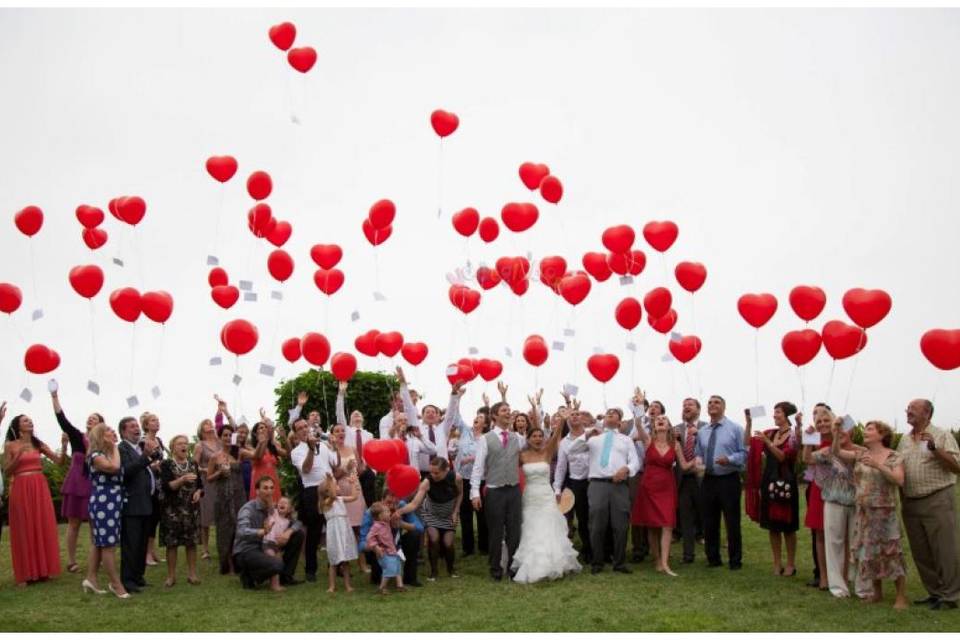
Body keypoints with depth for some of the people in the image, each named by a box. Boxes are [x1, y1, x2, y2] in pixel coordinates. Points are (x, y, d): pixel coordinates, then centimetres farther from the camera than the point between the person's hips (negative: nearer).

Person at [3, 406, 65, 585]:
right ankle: (25, 574, 6)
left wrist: (64, 445, -9)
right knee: (23, 530, 0)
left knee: (43, 528, 4)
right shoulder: (10, 445, 1)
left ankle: (43, 569, 14)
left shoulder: (38, 444, 10)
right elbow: (7, 470, -2)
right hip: (21, 489, -3)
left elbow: (60, 461, 6)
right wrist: (19, 455, -14)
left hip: (40, 488, 3)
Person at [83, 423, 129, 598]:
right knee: (108, 544, -4)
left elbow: (121, 474, 5)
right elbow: (114, 467, -30)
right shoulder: (96, 455, -11)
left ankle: (91, 578, 21)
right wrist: (114, 447, -16)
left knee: (100, 542, 14)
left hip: (113, 503, 10)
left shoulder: (111, 454, 15)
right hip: (103, 504, -10)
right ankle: (116, 583, 2)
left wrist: (114, 448, 5)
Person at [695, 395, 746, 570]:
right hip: (708, 480, 5)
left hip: (729, 480, -4)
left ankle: (735, 560, 11)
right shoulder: (701, 432, 13)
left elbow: (744, 453, -6)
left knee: (732, 522, -1)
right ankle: (713, 559, 21)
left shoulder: (735, 429, -1)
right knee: (709, 522, 9)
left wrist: (729, 459, -22)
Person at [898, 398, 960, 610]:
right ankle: (934, 592, 20)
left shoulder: (942, 436, -3)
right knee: (921, 553, 10)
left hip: (938, 501, -6)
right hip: (910, 503, 6)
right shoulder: (904, 440, 15)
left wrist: (935, 448, -21)